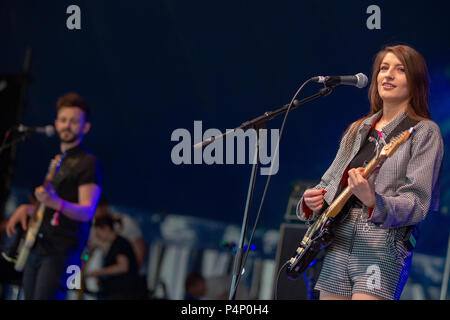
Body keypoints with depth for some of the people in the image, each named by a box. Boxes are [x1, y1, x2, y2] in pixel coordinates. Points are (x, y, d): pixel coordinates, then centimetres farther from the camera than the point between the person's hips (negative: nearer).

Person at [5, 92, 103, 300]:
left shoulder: (88, 163, -4)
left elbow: (87, 212, -15)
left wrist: (56, 203, -34)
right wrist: (26, 210, 10)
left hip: (62, 252, -8)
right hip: (36, 249, 8)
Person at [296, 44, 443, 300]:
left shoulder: (424, 132, -1)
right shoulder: (358, 130, 19)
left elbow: (417, 204, -11)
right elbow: (330, 182, 22)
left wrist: (373, 202, -29)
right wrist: (312, 201, 0)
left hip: (382, 248, -6)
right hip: (337, 245, 6)